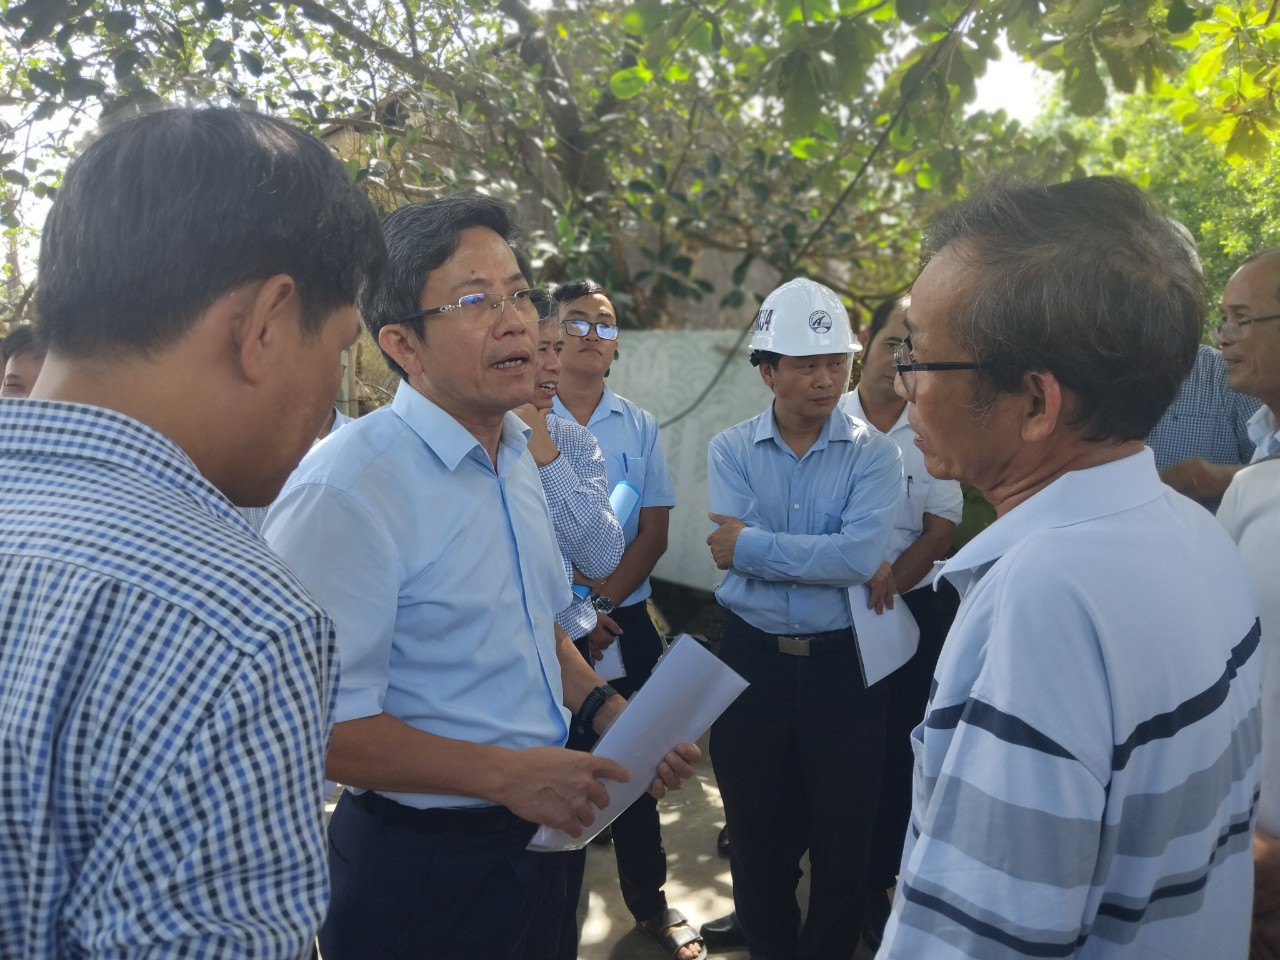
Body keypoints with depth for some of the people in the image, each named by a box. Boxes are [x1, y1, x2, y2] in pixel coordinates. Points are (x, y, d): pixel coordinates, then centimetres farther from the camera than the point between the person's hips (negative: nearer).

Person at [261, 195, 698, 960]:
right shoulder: (345, 489, -23)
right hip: (420, 870, -7)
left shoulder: (517, 457, 4)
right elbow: (321, 725, -24)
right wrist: (506, 773, -23)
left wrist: (607, 711, 2)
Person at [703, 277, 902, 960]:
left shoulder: (873, 453, -5)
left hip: (842, 663, -1)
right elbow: (749, 552, -14)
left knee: (843, 834, 13)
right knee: (756, 829, 16)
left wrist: (753, 546, -17)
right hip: (752, 660, 1)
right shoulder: (731, 451, -1)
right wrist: (833, 557, -18)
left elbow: (860, 555, -21)